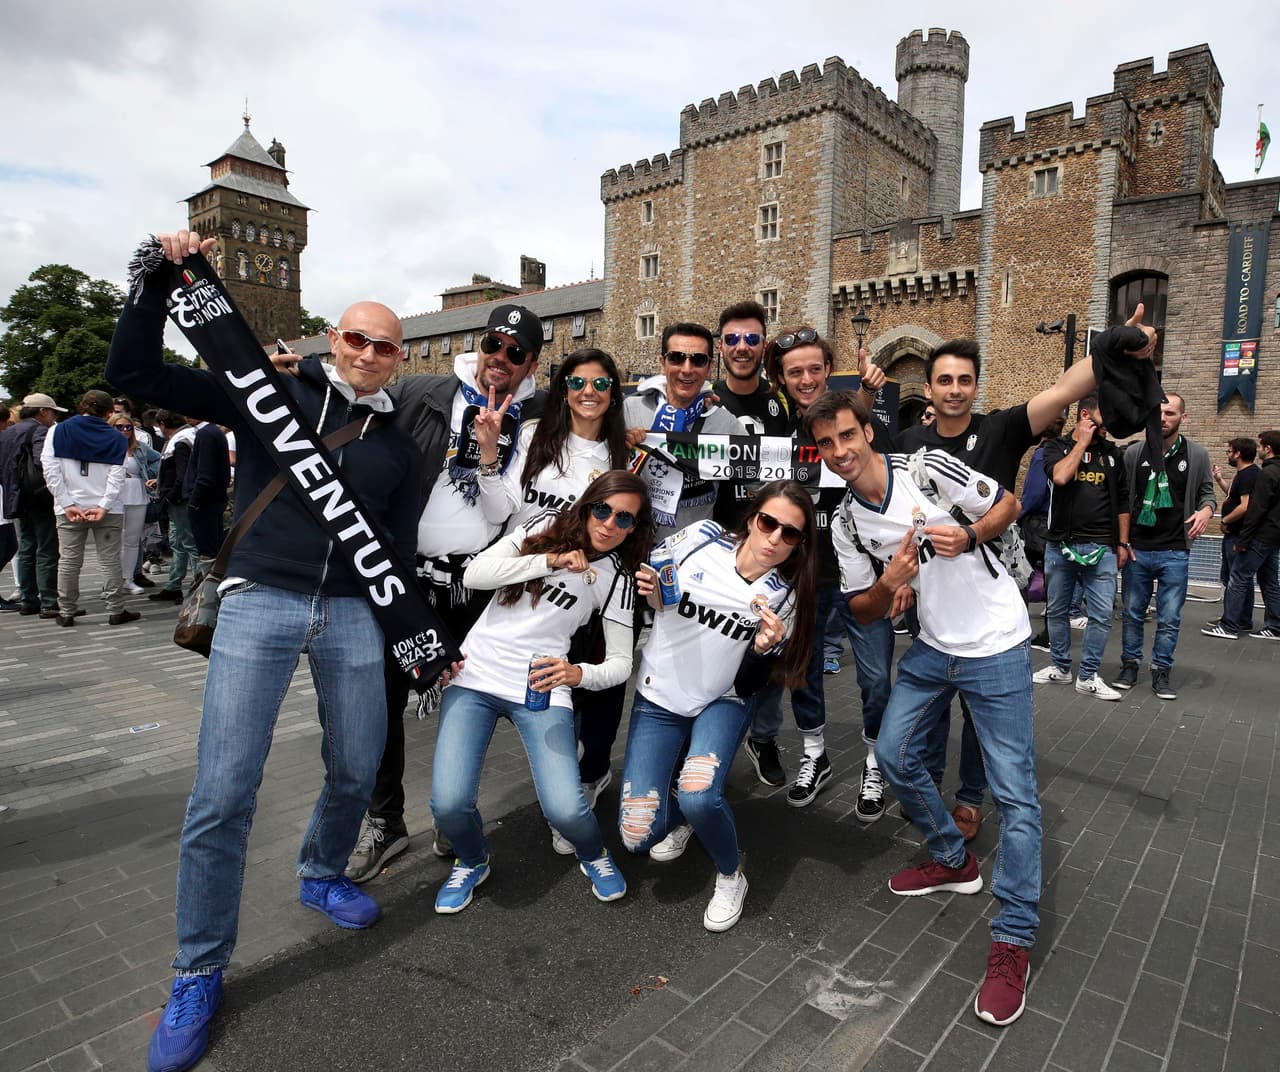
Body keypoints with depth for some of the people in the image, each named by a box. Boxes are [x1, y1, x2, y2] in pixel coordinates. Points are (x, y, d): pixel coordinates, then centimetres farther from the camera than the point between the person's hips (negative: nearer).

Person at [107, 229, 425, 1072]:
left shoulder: (402, 448, 12)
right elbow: (134, 373, 0)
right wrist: (162, 280, -11)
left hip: (353, 613, 4)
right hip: (260, 601, -3)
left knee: (357, 772, 12)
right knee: (223, 794, -5)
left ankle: (322, 877, 43)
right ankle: (200, 973, 15)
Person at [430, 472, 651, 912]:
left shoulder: (616, 577, 2)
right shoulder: (546, 526, 3)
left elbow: (620, 663, -2)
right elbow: (475, 573, -8)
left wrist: (576, 673, -23)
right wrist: (552, 560, -14)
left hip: (541, 690, -1)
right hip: (475, 676, 1)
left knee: (565, 809, -18)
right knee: (448, 804, -14)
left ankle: (593, 855, 21)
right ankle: (472, 862, 22)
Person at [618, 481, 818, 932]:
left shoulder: (785, 596, -11)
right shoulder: (700, 537, -14)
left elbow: (748, 685, -8)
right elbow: (644, 576, 4)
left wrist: (764, 649, -29)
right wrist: (651, 595, -19)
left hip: (722, 702, 0)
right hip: (658, 698, 1)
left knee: (700, 798, -29)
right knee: (638, 836, -11)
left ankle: (731, 877, 4)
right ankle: (681, 807, 26)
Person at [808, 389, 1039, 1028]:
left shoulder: (929, 468, -13)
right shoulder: (846, 525, -1)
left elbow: (1009, 504, -1)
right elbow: (863, 612, 3)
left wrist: (968, 536, -20)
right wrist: (890, 582, -18)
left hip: (996, 644, -5)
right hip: (932, 646, 6)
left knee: (1014, 790, -5)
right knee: (895, 755, 10)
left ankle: (1013, 940, 8)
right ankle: (954, 863, 34)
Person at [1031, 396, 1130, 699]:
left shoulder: (1111, 452, 10)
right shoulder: (1056, 446, 2)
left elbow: (1122, 501, 13)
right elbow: (1060, 477, -20)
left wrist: (1123, 544, 9)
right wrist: (1083, 442, -9)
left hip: (1102, 547, 1)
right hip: (1060, 544, -1)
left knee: (1102, 614, -2)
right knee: (1058, 610, 10)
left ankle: (1088, 676, 11)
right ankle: (1060, 667, 25)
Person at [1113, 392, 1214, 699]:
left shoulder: (1197, 455, 0)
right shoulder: (1134, 452, 0)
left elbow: (1206, 491, 10)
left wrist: (1207, 509, -13)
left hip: (1175, 552, 0)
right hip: (1137, 548, 1)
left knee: (1170, 618, 4)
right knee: (1133, 613, 10)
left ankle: (1161, 671, 18)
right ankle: (1130, 664, 23)